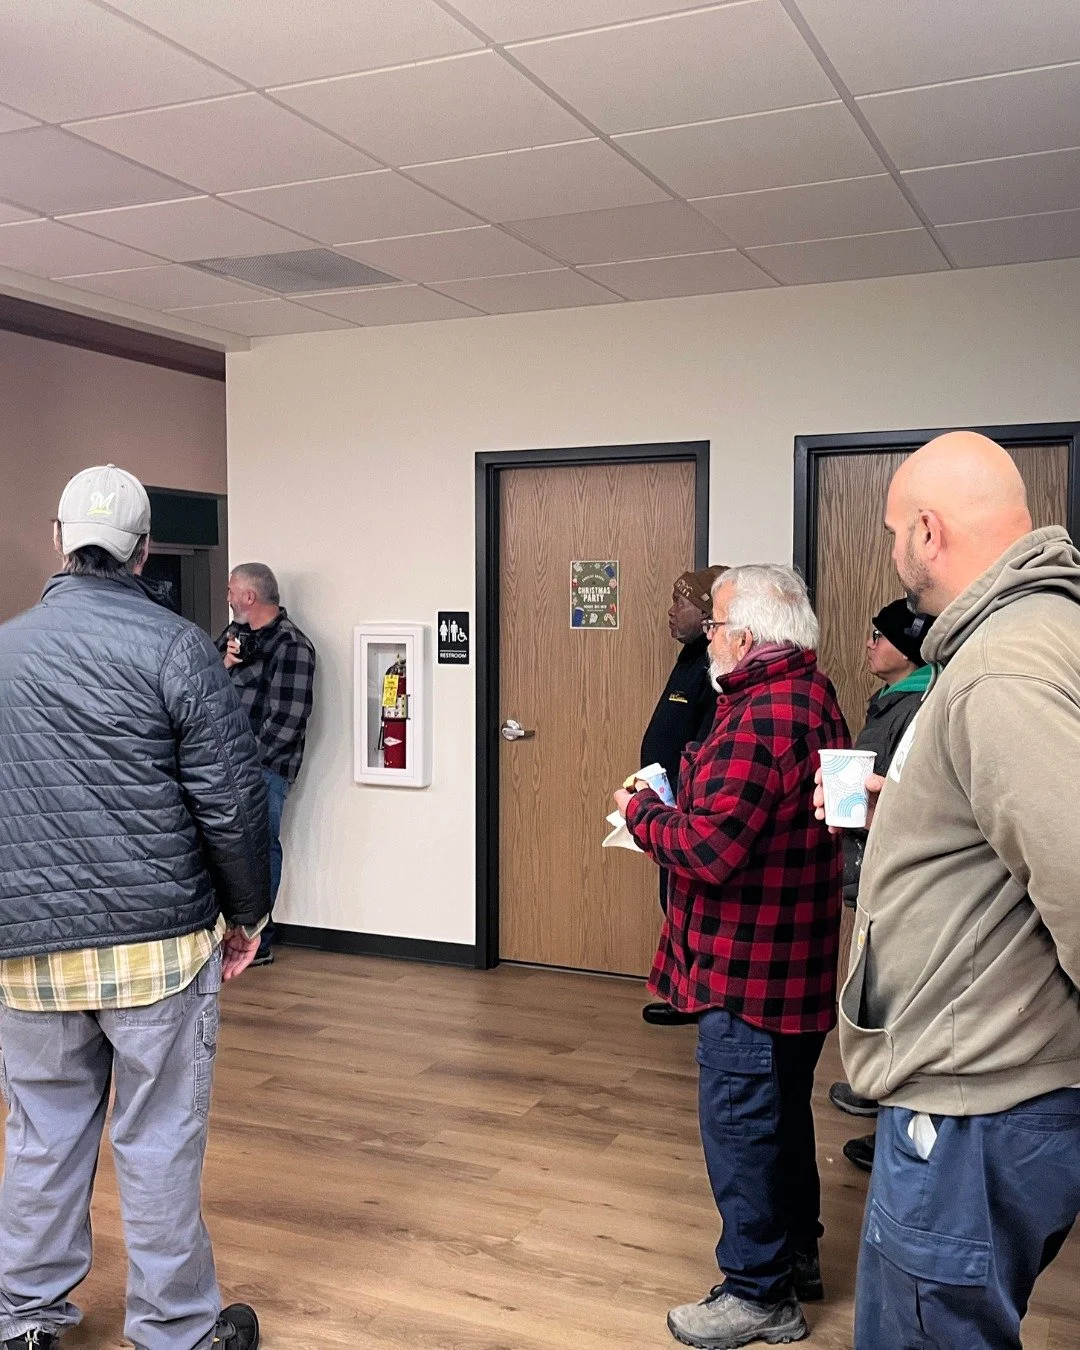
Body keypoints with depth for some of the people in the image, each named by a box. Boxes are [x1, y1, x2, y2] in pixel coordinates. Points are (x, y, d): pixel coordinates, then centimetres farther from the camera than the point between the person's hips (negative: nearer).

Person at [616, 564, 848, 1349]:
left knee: (739, 1123, 3)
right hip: (798, 959, 10)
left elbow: (712, 848, -27)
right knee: (782, 1111, 23)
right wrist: (678, 801, 6)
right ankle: (795, 1253, 39)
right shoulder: (814, 697, 8)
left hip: (748, 968, -10)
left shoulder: (760, 717, -25)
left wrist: (641, 811, -11)